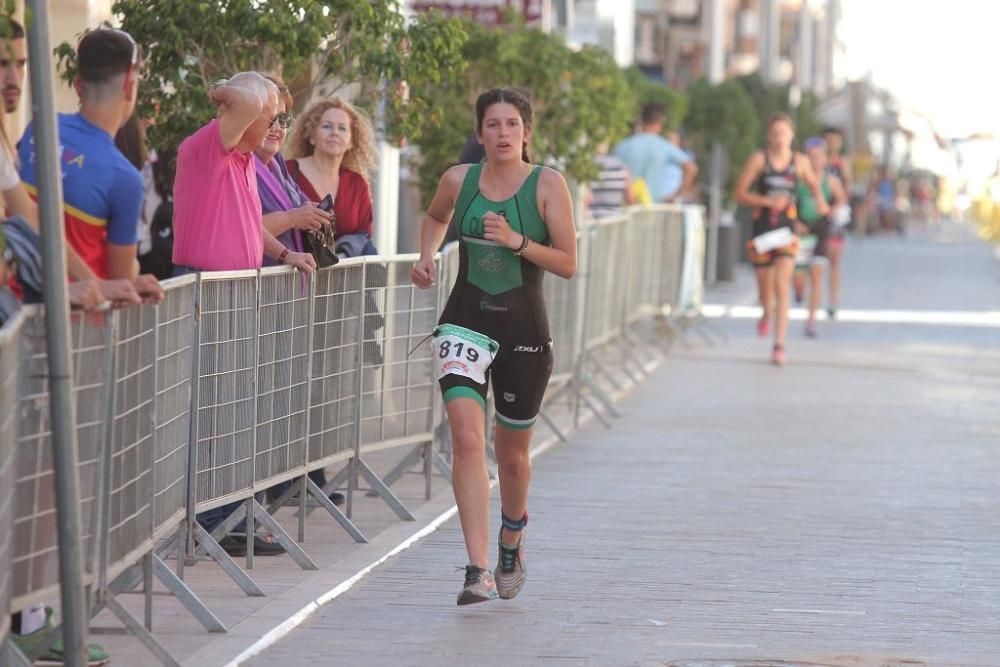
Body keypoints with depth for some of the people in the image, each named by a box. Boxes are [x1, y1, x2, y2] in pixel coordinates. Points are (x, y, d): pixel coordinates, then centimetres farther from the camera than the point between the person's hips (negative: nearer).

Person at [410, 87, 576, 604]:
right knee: (467, 439, -18)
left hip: (524, 332, -1)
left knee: (512, 453, 14)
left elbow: (568, 264, -8)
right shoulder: (458, 180, 2)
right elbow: (435, 217, 25)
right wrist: (426, 255, 6)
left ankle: (511, 543, 44)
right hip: (465, 323, 1)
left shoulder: (548, 184, -5)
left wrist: (517, 241, -21)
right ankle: (477, 570, -22)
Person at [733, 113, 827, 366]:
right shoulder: (758, 159, -3)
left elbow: (813, 184, 22)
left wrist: (820, 200, 0)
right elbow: (739, 194, -4)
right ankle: (767, 313, 48)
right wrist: (768, 201, -17)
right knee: (765, 289, 10)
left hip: (786, 231, 0)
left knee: (782, 286, -15)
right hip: (762, 229, 0)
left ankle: (779, 346, -15)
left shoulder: (800, 162, 3)